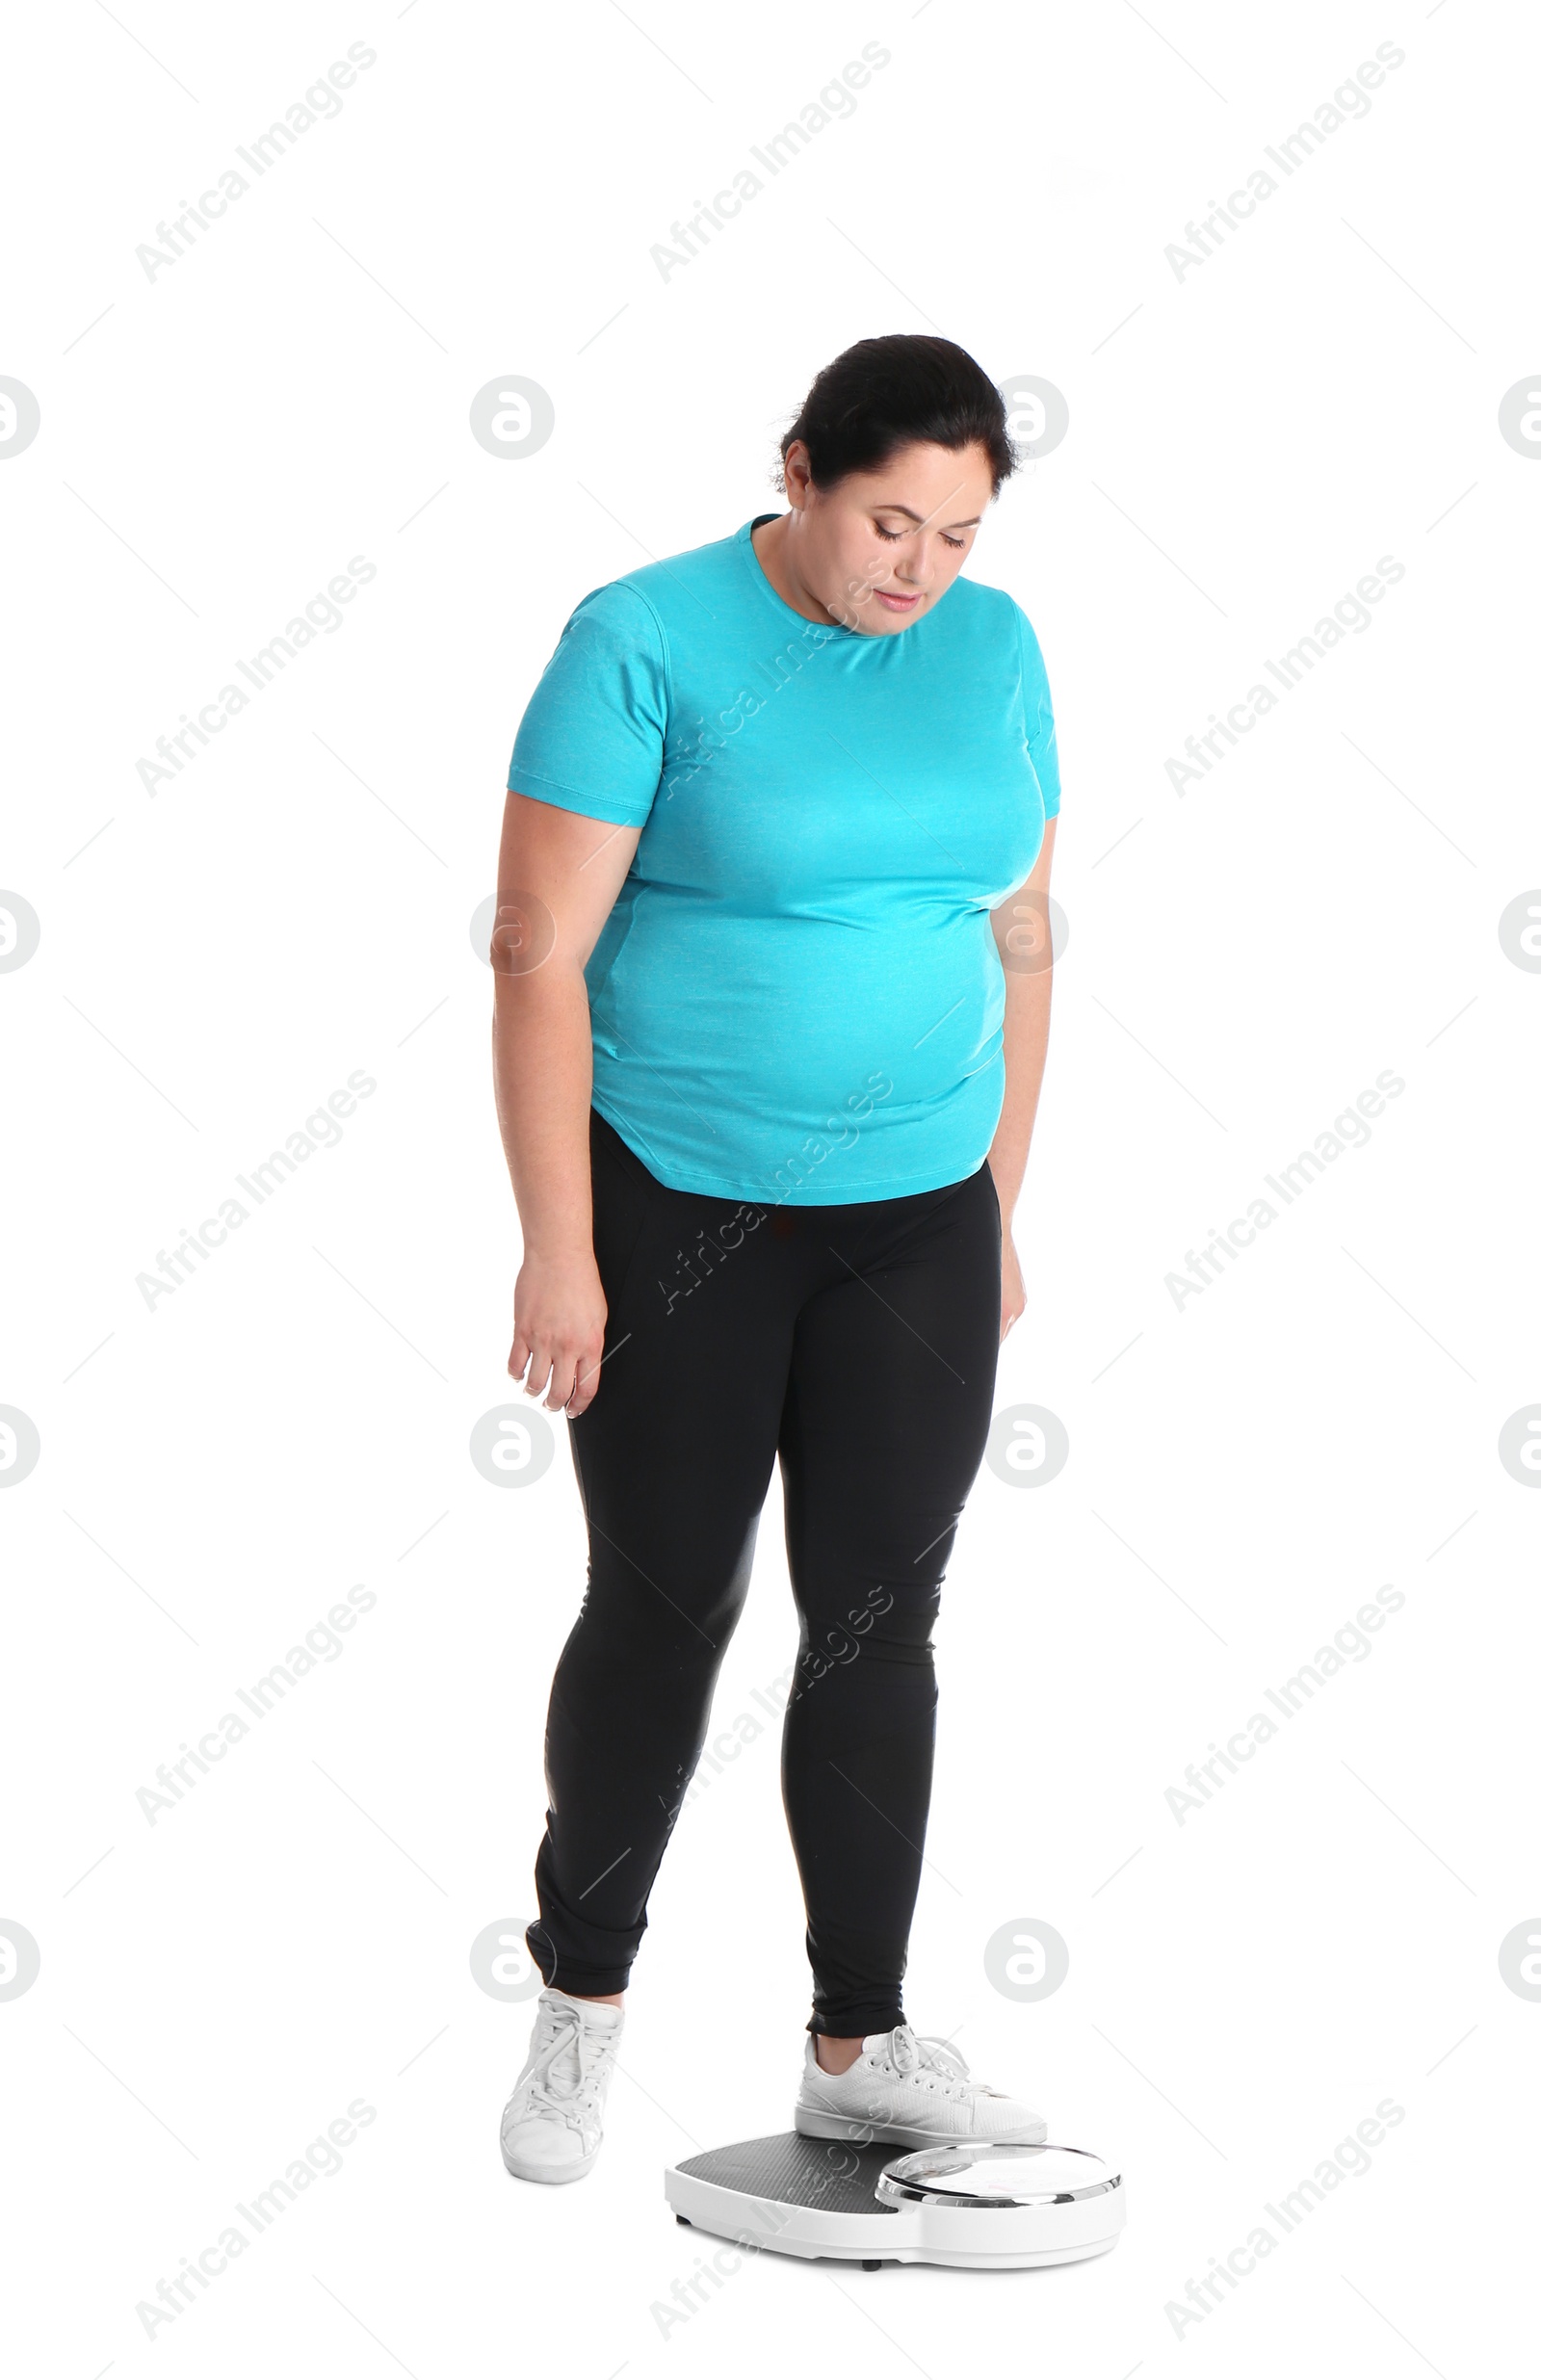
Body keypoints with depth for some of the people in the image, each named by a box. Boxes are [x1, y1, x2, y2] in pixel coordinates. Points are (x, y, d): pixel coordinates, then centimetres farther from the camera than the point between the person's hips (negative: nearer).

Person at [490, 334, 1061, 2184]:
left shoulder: (994, 647, 4)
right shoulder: (645, 642, -12)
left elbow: (1019, 938, 12)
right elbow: (540, 954, -13)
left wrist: (1001, 1199, 12)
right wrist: (558, 1251, -16)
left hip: (916, 1221, 4)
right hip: (675, 1209, -4)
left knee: (878, 1624, 6)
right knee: (664, 1610, 7)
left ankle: (856, 2047, 19)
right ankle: (580, 2000, 28)